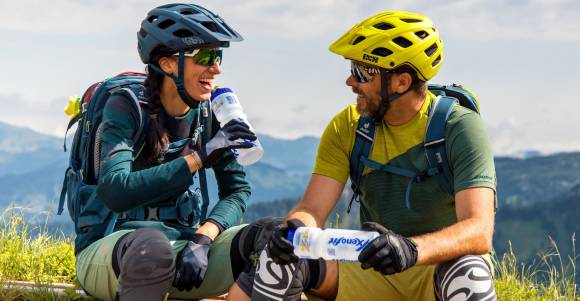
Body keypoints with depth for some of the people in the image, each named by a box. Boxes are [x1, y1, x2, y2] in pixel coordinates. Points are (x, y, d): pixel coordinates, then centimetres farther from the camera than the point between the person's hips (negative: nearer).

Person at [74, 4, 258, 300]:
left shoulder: (207, 113, 2)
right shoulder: (126, 107, -13)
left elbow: (237, 189, -2)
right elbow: (114, 192, -28)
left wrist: (202, 238, -21)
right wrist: (198, 158, -29)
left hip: (180, 242, 5)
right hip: (109, 249, -4)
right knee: (151, 244, -40)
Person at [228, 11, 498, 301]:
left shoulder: (459, 128, -14)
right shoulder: (347, 127, -2)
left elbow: (480, 231, -26)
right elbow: (312, 209, -7)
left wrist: (412, 249, -46)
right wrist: (295, 229, -33)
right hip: (375, 271, 4)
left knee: (469, 276, -38)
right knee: (282, 259, -20)